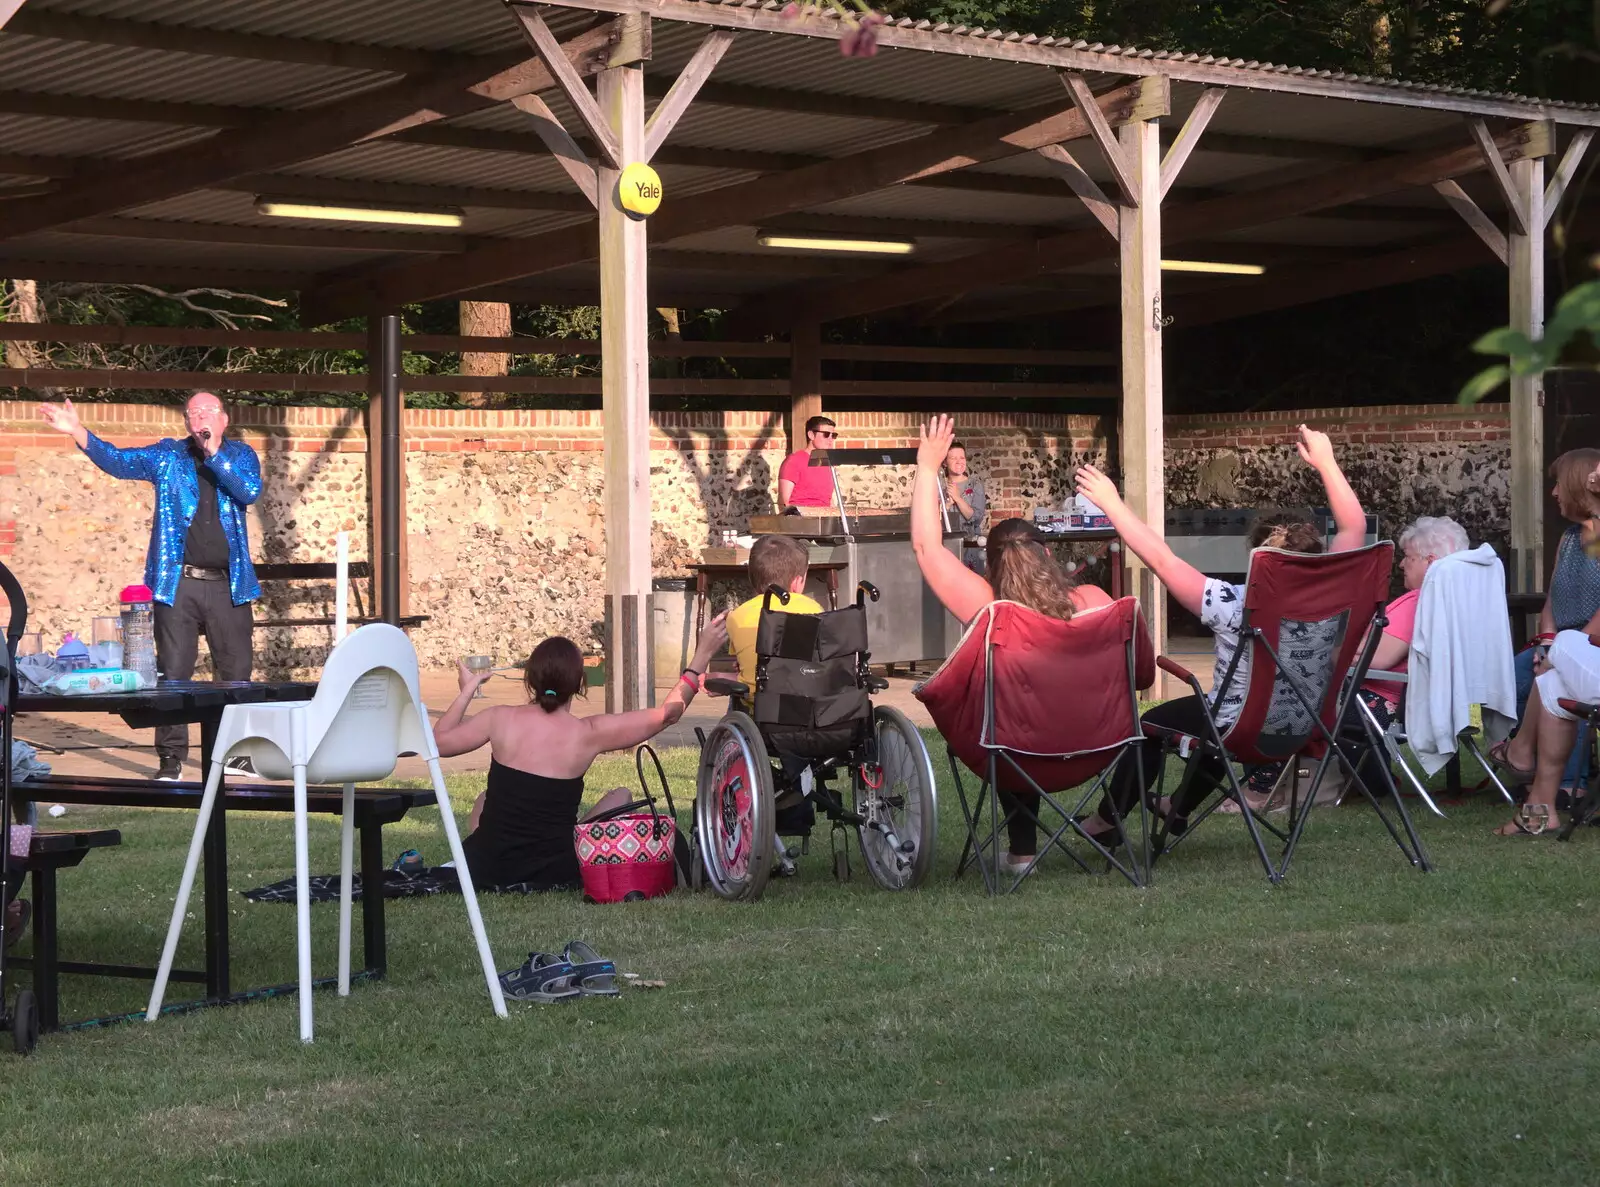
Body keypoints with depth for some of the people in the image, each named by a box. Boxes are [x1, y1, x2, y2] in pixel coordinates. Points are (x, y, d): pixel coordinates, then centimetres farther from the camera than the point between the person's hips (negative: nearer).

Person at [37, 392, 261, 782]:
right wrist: (78, 433, -17)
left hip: (228, 585, 1)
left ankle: (237, 753, 17)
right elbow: (118, 460, -3)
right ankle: (171, 758, 5)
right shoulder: (168, 455, 7)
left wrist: (215, 453, -15)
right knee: (173, 672, -1)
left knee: (236, 670, 6)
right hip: (178, 584, -1)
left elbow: (250, 491, -10)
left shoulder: (240, 455, 8)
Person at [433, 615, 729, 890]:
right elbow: (668, 713, 1)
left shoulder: (501, 719, -7)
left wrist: (466, 691, 18)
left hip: (485, 869, 1)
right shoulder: (589, 733, -10)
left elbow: (438, 743, 7)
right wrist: (703, 654, 6)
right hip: (554, 873, -1)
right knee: (619, 799, 21)